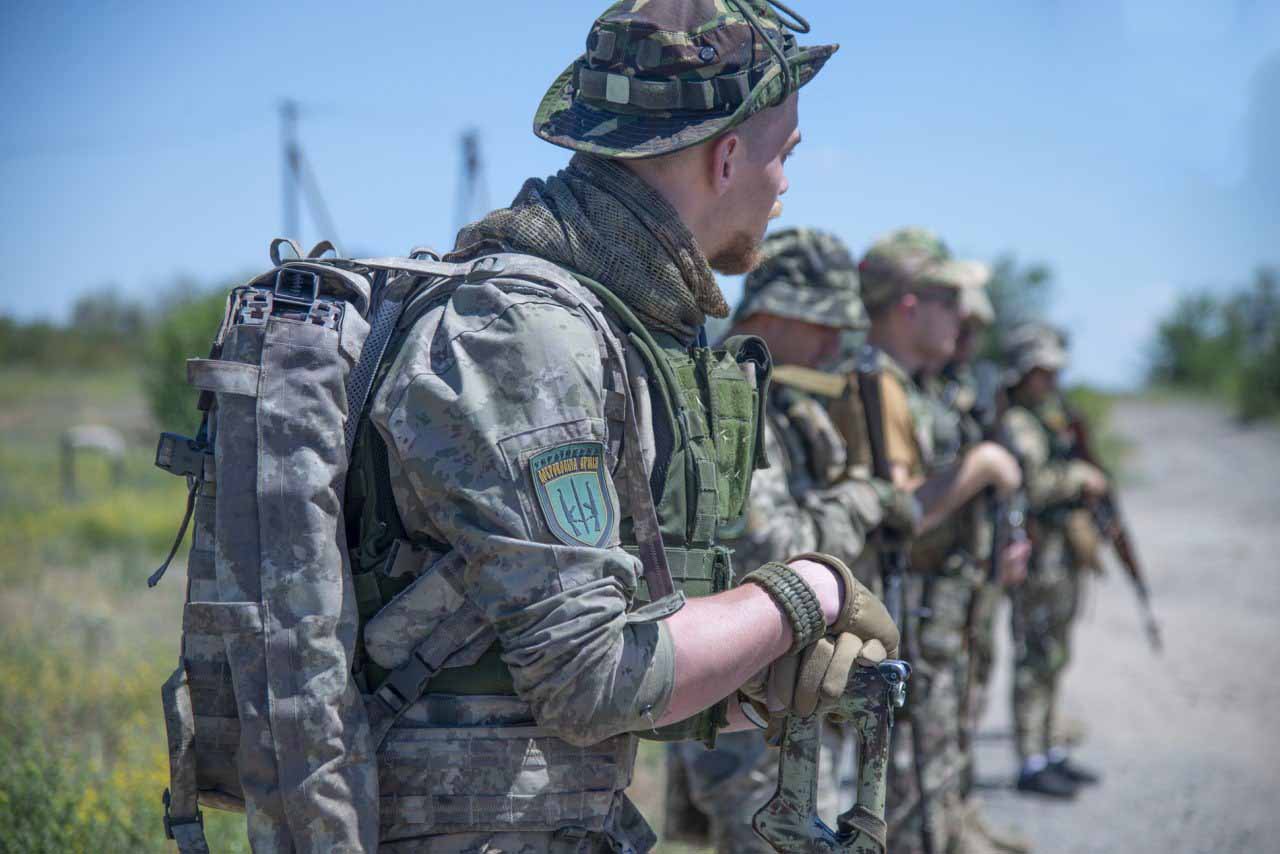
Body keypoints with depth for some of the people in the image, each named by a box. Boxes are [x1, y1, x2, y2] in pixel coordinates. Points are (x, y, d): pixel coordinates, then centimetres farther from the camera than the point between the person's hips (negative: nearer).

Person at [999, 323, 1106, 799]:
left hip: (1065, 556, 10)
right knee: (1036, 660, -8)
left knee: (1053, 658, 14)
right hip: (1039, 557, -10)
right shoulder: (1016, 424, -14)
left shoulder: (1052, 417, 18)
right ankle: (1031, 764, -5)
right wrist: (1080, 478, -17)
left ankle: (1050, 753, 22)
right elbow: (1029, 483, -27)